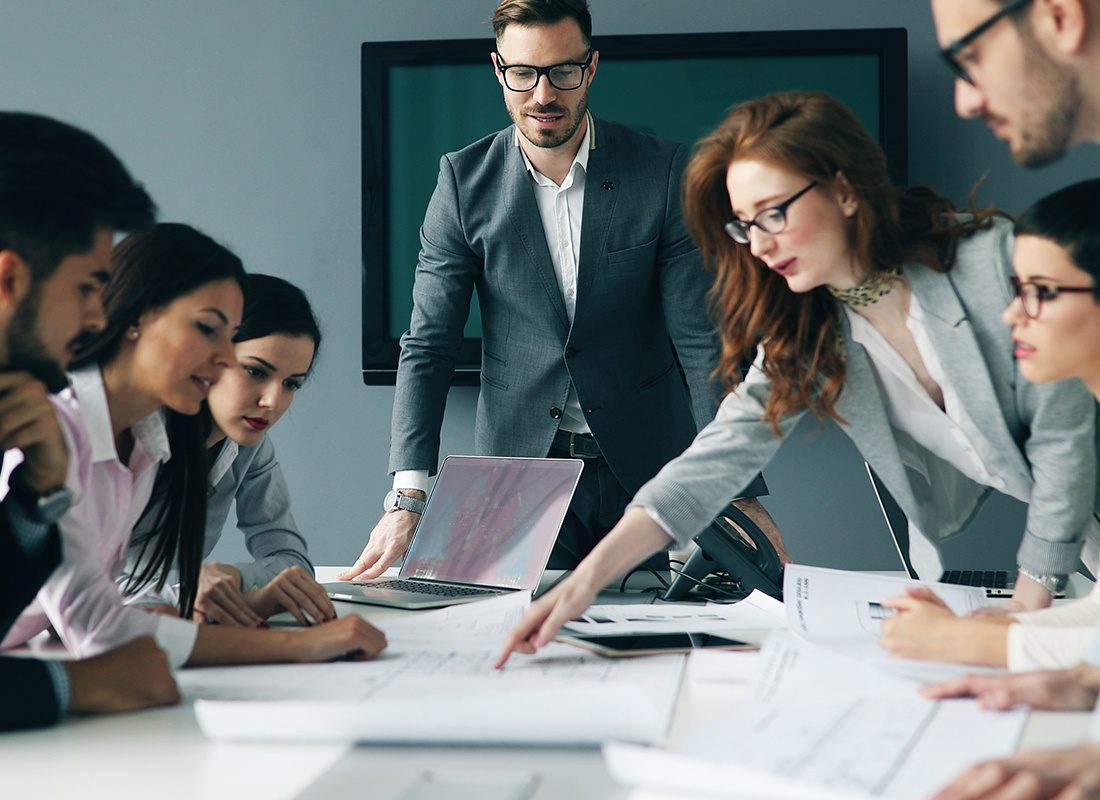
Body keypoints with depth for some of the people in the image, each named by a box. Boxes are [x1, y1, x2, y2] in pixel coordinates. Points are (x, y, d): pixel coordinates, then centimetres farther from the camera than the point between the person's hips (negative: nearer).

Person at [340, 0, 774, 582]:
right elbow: (427, 346, -4)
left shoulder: (665, 173, -6)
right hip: (519, 467, 1)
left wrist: (740, 494, -18)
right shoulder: (465, 181, -2)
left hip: (646, 469, 0)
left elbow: (703, 342, -8)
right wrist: (408, 499, -17)